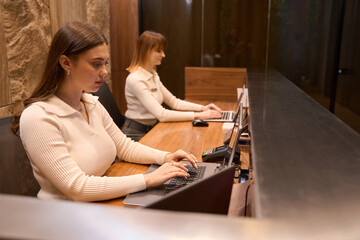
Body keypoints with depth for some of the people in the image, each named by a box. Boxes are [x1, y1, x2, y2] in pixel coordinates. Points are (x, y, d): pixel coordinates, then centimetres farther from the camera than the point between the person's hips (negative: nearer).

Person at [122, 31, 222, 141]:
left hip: (151, 130, 8)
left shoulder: (153, 75, 10)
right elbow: (161, 114, -25)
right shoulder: (135, 80, -20)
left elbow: (174, 102, 11)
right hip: (136, 135, -8)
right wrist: (198, 115, -24)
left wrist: (202, 108, -2)